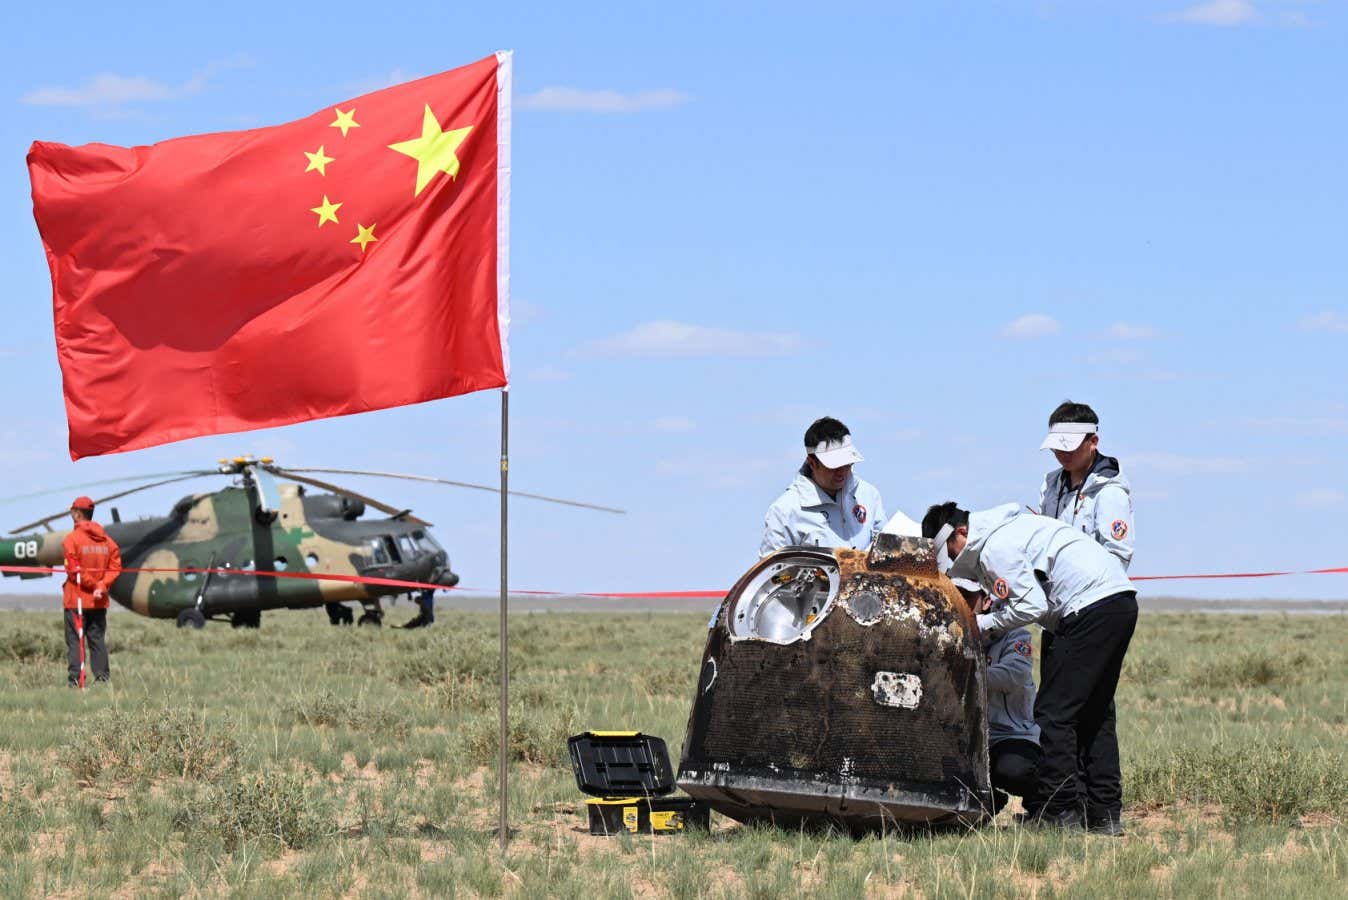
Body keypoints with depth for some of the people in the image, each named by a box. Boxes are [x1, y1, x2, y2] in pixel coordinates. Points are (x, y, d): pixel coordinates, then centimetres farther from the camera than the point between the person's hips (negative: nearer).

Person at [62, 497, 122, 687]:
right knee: (98, 640, 12)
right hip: (99, 601, 5)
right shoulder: (106, 539, 7)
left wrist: (93, 584, -6)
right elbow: (115, 567, 2)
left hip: (76, 600, -5)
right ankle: (103, 677, 9)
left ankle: (76, 679, -7)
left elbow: (74, 570, -15)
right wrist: (102, 585, -6)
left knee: (75, 641, -2)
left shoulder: (72, 539, -10)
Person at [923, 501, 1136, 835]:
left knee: (1054, 712, -7)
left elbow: (1032, 606, -16)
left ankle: (1059, 811, -6)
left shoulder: (994, 549, -11)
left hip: (1092, 606, -11)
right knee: (1093, 714, 14)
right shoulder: (1002, 528, 21)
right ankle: (1104, 814, 14)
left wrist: (982, 625, -5)